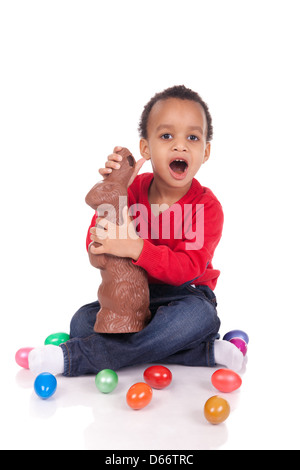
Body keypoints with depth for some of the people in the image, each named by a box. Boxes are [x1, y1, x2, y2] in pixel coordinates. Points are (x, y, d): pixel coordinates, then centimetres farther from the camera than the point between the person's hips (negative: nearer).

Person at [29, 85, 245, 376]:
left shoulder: (206, 207, -13)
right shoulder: (134, 189, -2)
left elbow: (187, 269, -25)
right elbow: (96, 248, -7)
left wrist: (135, 248, -39)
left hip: (184, 295, -4)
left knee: (200, 316, -37)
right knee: (82, 322, -16)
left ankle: (77, 357, -31)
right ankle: (205, 353, -23)